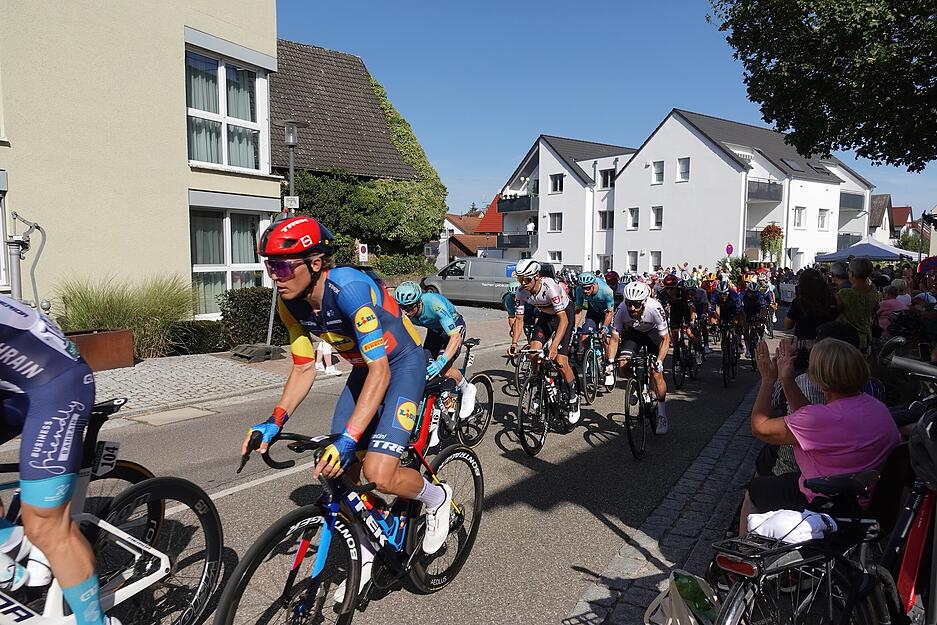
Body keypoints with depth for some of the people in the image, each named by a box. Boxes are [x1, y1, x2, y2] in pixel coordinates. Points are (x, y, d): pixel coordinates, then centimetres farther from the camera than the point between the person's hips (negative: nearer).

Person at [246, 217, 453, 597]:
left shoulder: (348, 288, -33)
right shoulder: (290, 303, -11)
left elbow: (380, 372, -35)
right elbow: (303, 369, -3)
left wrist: (348, 438, -41)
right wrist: (274, 422, -16)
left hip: (401, 364, -7)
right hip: (365, 367, 7)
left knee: (379, 475, -19)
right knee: (340, 473, 4)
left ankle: (436, 497, 13)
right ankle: (363, 557, 27)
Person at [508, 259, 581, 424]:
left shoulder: (550, 286, -35)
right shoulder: (522, 292, -19)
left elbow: (563, 319, -37)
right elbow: (519, 319, -10)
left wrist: (554, 345, -46)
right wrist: (514, 343, -23)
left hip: (565, 313, -5)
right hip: (546, 315, 5)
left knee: (560, 361, -15)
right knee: (533, 351, -16)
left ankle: (574, 398, 7)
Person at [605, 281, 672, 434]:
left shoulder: (654, 308, -36)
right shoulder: (621, 310, -31)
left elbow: (665, 338, -28)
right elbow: (614, 338, -22)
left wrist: (659, 361, -40)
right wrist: (611, 361, -34)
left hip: (653, 333, -2)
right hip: (633, 332, 3)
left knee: (656, 374, -14)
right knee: (623, 365, -19)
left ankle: (662, 414, 0)